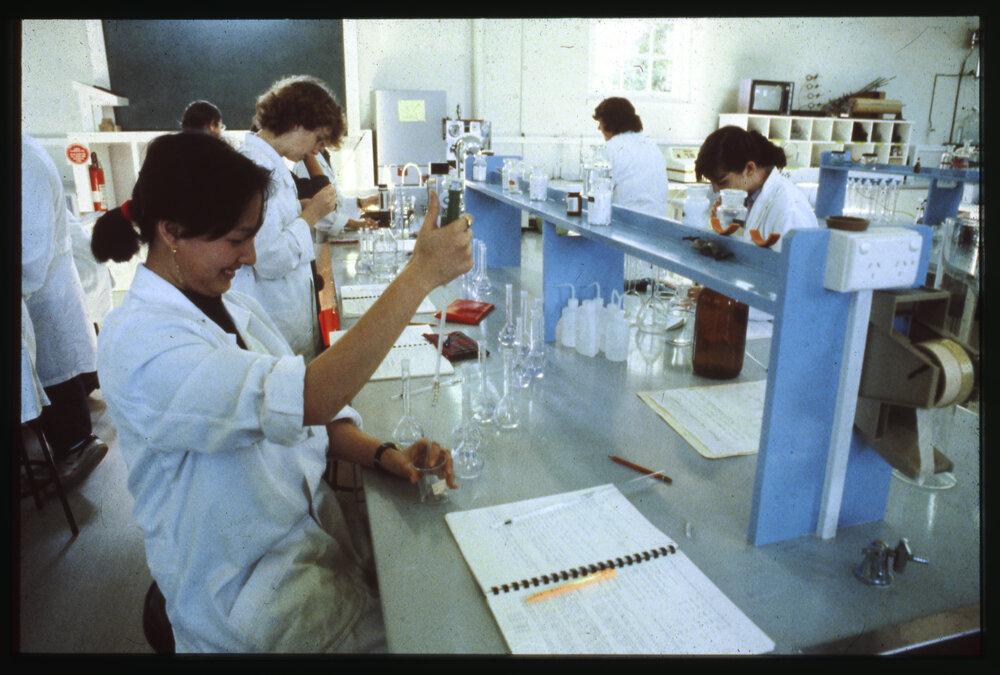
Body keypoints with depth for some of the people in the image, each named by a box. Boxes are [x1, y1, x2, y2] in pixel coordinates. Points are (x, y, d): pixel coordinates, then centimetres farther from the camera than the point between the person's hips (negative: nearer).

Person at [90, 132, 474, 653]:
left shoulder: (234, 307, 6)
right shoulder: (137, 342, -22)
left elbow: (308, 416, 7)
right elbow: (304, 399, -36)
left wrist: (384, 455, -12)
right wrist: (420, 274, -33)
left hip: (320, 530, 7)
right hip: (248, 593, -7)